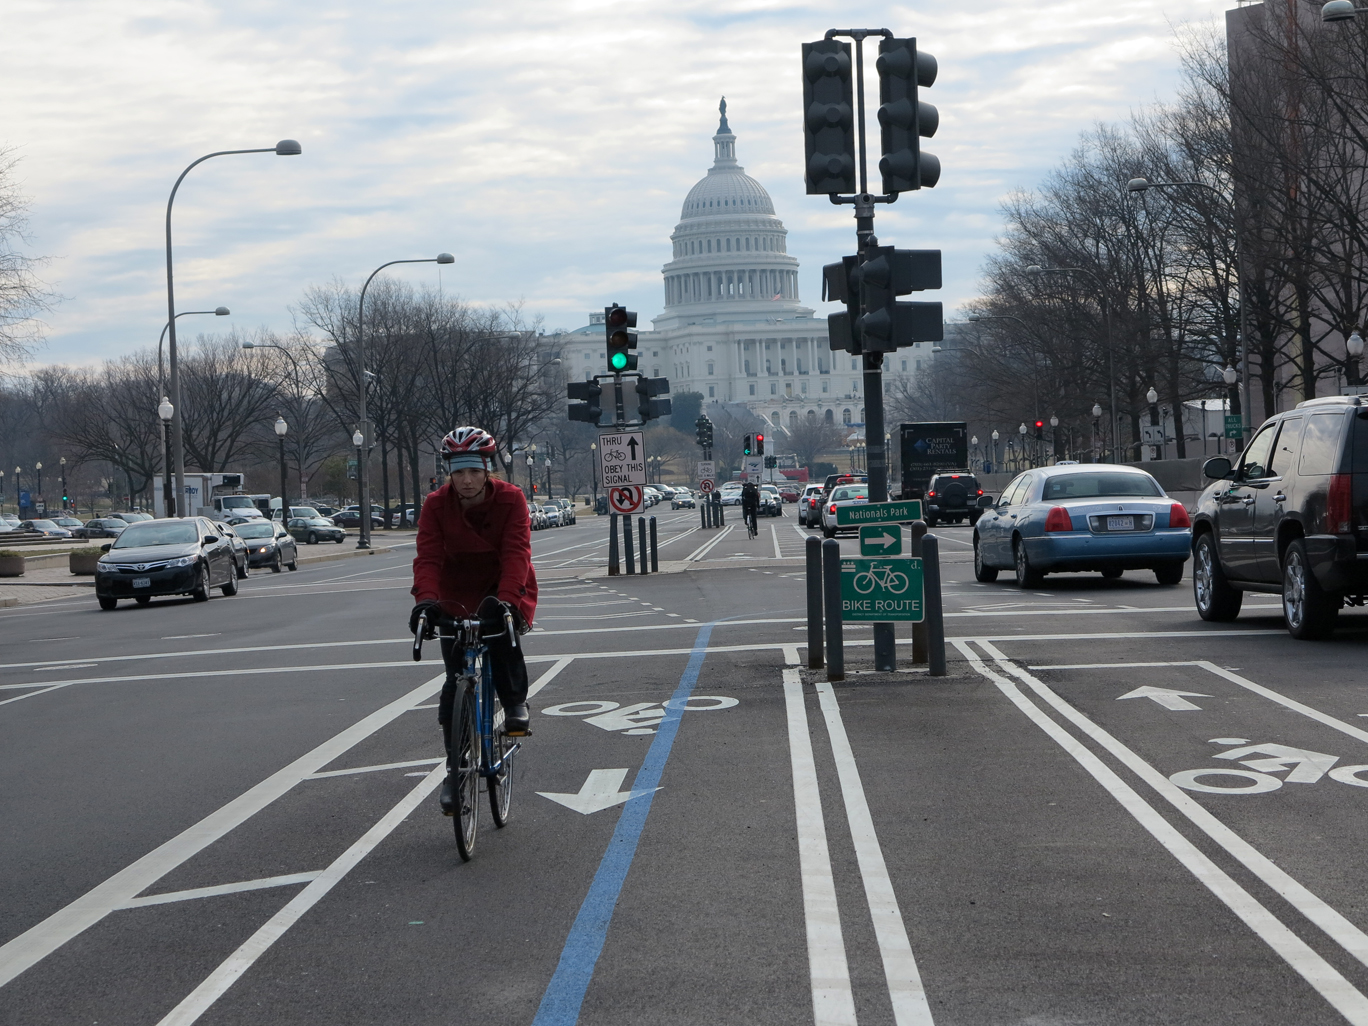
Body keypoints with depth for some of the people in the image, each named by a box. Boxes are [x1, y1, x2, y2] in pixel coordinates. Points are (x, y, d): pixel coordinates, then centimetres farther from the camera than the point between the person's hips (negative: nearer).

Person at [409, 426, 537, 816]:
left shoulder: (511, 499, -17)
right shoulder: (436, 505, -12)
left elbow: (516, 553, -28)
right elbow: (428, 557, -21)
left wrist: (504, 598, -44)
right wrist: (426, 598, -40)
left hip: (503, 592, -2)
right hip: (457, 597, 2)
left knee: (503, 636, -36)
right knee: (456, 682, -3)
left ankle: (515, 703, -11)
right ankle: (455, 768, 6)